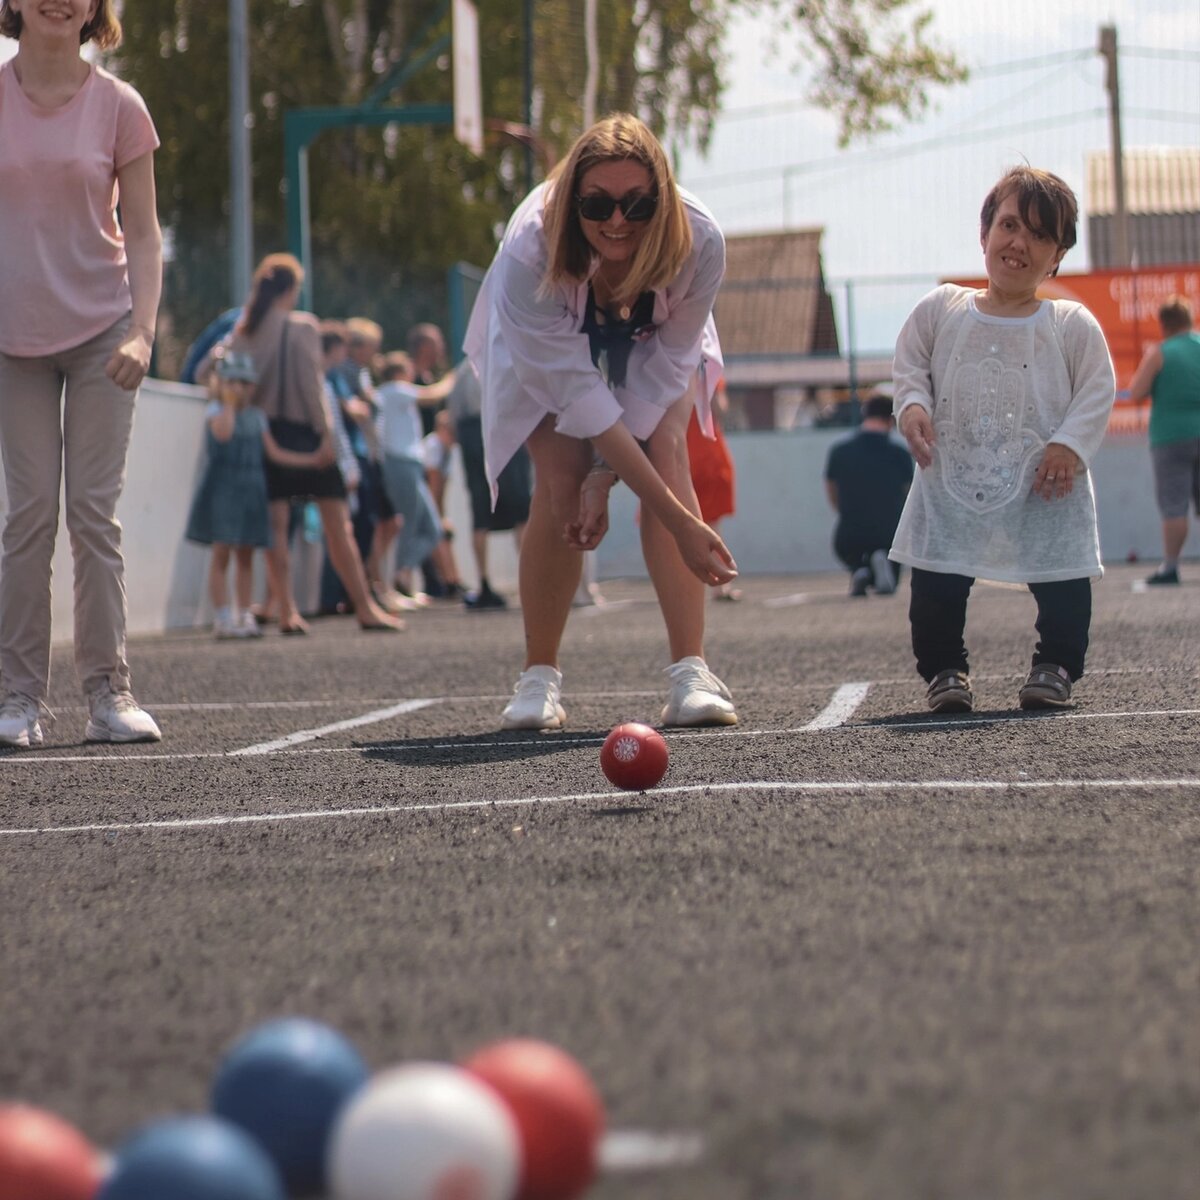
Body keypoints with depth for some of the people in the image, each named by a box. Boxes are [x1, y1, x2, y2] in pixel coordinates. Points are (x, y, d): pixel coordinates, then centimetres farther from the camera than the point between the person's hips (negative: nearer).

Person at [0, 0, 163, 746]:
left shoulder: (118, 107, 0)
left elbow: (143, 234, 1)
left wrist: (143, 328, -11)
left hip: (102, 331, 0)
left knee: (95, 512, 0)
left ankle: (108, 690, 5)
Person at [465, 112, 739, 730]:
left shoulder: (698, 242, -37)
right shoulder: (530, 252, -42)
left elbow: (666, 366, -23)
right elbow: (580, 394, -41)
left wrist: (606, 474, -28)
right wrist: (680, 521, -45)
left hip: (651, 342, 1)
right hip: (540, 349, -1)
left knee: (665, 454, -22)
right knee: (561, 480, -20)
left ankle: (691, 674, -25)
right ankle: (539, 678, -6)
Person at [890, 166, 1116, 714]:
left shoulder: (1072, 325, 0)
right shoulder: (940, 310, 4)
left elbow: (1096, 392, -1)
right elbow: (910, 368, 9)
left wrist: (1071, 444, -13)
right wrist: (913, 406, -11)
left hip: (1046, 487, -1)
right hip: (952, 485, 1)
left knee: (1063, 586, 1)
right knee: (935, 587, 0)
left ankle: (1055, 666, 18)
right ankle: (944, 668, 16)